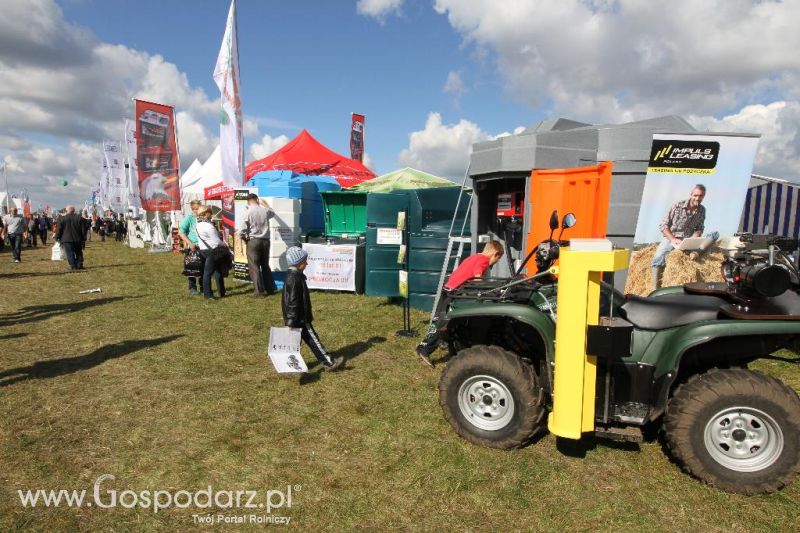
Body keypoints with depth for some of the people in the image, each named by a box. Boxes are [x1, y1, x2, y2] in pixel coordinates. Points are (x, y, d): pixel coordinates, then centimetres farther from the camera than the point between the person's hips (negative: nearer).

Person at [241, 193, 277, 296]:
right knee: (265, 265, 15)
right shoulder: (265, 210, 3)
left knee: (254, 266, 1)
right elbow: (272, 212, 28)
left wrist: (244, 237, 8)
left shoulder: (248, 212, -8)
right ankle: (270, 288, 18)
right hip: (265, 240, 4)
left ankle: (259, 290, -2)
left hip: (253, 241, -4)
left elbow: (244, 229, -11)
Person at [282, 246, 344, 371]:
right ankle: (329, 363, 5)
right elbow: (293, 301, -23)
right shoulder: (294, 279, -21)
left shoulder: (292, 276, 12)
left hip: (295, 318, 10)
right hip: (299, 319, -10)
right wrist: (292, 320, -22)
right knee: (313, 340, -2)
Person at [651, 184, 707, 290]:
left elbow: (699, 229, 11)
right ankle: (655, 289, -27)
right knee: (658, 259, -29)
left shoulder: (702, 210, 5)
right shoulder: (677, 206, -7)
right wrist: (673, 239, -19)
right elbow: (663, 225, -7)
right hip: (671, 237, -3)